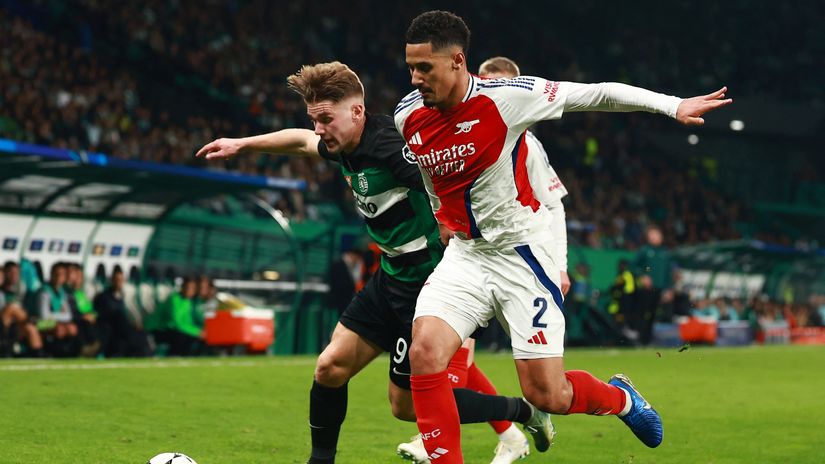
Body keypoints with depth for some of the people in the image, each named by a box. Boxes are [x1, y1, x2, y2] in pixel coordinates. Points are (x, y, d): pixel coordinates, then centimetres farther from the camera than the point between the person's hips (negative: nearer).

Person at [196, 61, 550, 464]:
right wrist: (242, 144, 35)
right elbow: (302, 141, 27)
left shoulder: (389, 146, -24)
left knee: (407, 404, 0)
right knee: (330, 367, 5)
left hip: (425, 283, -9)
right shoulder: (345, 146, 5)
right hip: (391, 277, 9)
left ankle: (526, 411, 12)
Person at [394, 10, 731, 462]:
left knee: (546, 395, -3)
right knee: (424, 351, -22)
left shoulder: (506, 97, -18)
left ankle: (619, 397, 32)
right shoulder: (407, 116, -4)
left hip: (522, 254, -4)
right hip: (464, 254, 4)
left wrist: (672, 104, -18)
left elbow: (597, 94, -12)